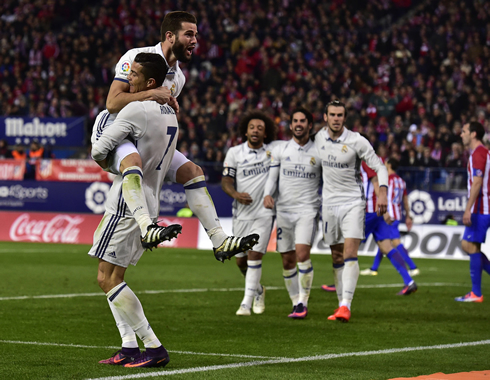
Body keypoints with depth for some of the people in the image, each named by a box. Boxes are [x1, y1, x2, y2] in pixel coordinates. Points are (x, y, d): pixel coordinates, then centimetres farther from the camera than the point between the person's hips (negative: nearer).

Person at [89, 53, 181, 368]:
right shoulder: (170, 115, 11)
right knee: (115, 277, 14)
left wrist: (99, 155, 7)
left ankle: (155, 348, -9)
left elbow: (99, 151, -14)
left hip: (128, 204, -9)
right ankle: (130, 347, 8)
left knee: (107, 279, -7)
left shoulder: (136, 110, -16)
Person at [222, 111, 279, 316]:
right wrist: (235, 194, -19)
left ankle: (246, 302, -7)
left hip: (264, 212, -2)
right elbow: (226, 180, 0)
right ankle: (257, 290, 35)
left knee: (255, 255, -12)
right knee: (241, 260, 8)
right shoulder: (234, 152, 2)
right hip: (242, 213, 2)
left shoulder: (274, 149, 2)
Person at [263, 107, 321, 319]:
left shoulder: (318, 153, 4)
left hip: (308, 210, -3)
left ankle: (303, 303, -12)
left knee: (302, 254, -20)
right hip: (284, 210, 3)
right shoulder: (280, 151, 7)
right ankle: (296, 303, 16)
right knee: (287, 261, 4)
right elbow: (272, 177, 5)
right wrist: (267, 195, -15)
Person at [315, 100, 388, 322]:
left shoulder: (357, 141, -10)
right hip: (329, 202, 4)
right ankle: (342, 302, 13)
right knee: (336, 257, 7)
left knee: (350, 253, -16)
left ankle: (346, 305, -22)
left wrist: (382, 192, -21)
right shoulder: (319, 138, 4)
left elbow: (379, 166, -7)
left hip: (353, 202, -4)